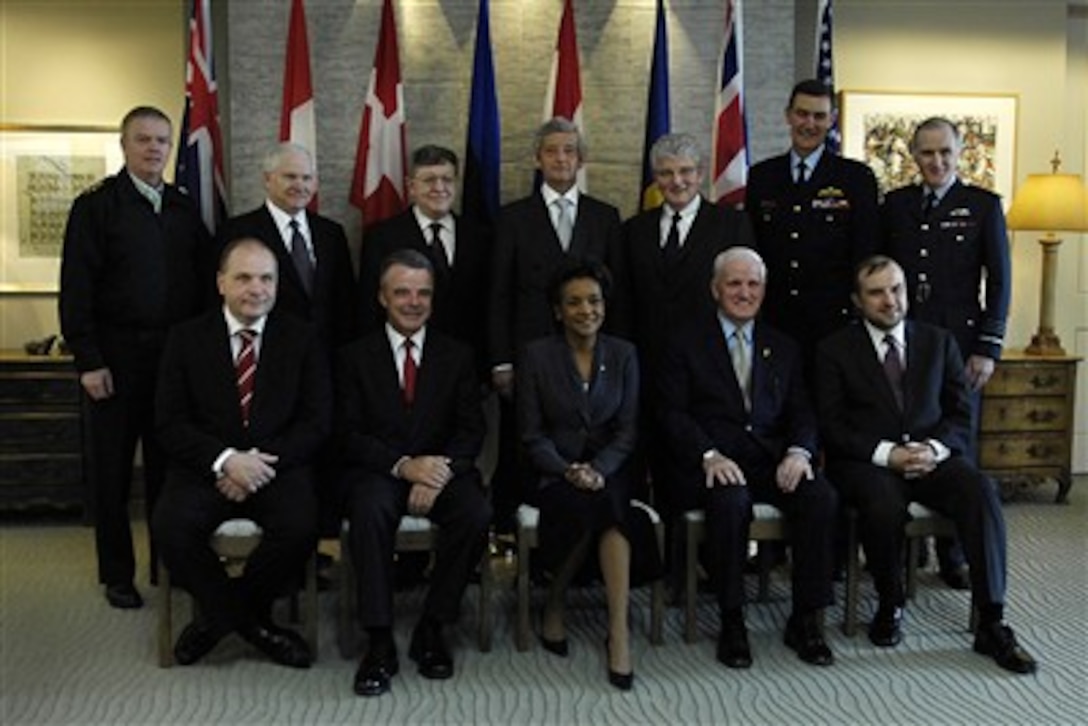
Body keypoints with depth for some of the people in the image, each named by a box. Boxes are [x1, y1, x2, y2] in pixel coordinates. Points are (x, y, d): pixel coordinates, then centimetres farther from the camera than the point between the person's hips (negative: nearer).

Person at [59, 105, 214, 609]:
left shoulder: (184, 209, 10)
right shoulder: (96, 205, -2)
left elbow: (204, 282, 10)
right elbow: (76, 288, -7)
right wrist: (88, 360, -12)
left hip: (177, 355, 3)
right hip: (116, 356, -3)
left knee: (169, 464, 10)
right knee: (111, 470, 7)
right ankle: (117, 574, 20)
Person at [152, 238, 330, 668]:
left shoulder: (301, 338, 7)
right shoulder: (187, 339, 7)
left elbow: (317, 421, 1)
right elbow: (170, 423, 0)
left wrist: (263, 461, -14)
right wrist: (225, 460, -17)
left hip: (278, 467, 0)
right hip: (206, 468, 1)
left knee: (300, 528, -29)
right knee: (171, 527, -29)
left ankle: (222, 613, 0)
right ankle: (250, 619, -4)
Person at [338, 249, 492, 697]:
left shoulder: (457, 356, 12)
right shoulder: (356, 357, 8)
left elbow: (471, 430, 4)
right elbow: (349, 434, -1)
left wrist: (440, 474, -16)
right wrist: (402, 465, -18)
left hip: (441, 470, 2)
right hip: (379, 473, -1)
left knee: (476, 514, -29)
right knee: (370, 511, -35)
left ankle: (431, 630, -12)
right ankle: (380, 643, -25)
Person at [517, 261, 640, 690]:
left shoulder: (624, 354, 6)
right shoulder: (536, 356, -1)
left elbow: (628, 429, 2)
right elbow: (532, 434, -2)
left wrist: (598, 470, -16)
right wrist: (568, 471, -19)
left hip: (608, 470, 2)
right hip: (552, 474, -2)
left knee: (604, 504, -32)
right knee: (591, 506, -33)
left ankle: (618, 633, -33)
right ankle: (554, 603, -8)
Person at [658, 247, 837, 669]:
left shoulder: (783, 348, 20)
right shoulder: (686, 343, 8)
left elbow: (800, 413, 12)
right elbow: (673, 412, -1)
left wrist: (799, 452, -11)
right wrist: (709, 455, -18)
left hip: (773, 460, 4)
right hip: (712, 463, -3)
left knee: (822, 497, -25)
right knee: (731, 502, -36)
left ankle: (805, 620, -11)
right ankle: (732, 623, -18)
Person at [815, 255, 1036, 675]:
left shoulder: (939, 342, 15)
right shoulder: (836, 350, 7)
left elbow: (960, 416, 11)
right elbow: (831, 426, -1)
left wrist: (935, 448, -11)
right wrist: (886, 453, -16)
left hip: (930, 458, 3)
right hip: (867, 463, -2)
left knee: (981, 490, -28)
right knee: (884, 502, -35)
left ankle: (991, 625, -23)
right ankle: (890, 607, -9)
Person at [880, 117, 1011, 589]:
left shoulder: (984, 205, 4)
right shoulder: (895, 205, 11)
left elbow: (999, 280, 2)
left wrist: (988, 348, -4)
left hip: (957, 344, -1)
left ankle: (954, 554, 15)